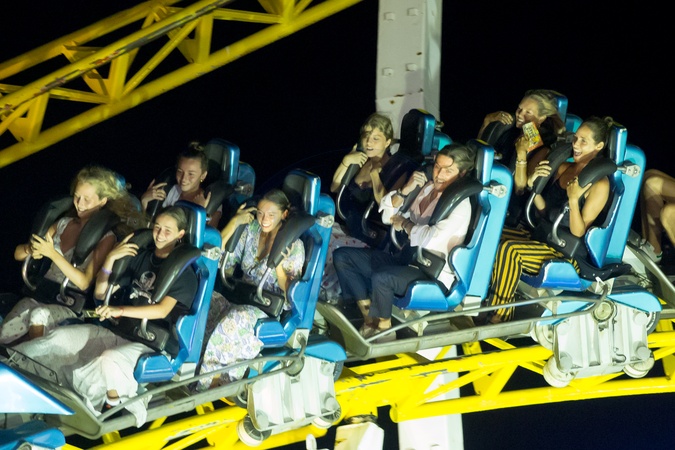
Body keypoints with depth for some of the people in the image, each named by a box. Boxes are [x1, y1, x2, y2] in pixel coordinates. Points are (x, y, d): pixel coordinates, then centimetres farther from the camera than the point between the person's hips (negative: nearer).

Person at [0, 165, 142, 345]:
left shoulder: (106, 237, -2)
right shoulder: (64, 223, 13)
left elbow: (84, 282, -13)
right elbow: (18, 254, 15)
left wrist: (52, 254, -18)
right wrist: (30, 249, -9)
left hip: (70, 304, -4)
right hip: (40, 293, 4)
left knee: (40, 315, -37)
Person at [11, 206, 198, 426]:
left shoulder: (183, 272, -4)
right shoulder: (141, 256, 13)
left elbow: (162, 310, -19)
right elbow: (100, 293, 12)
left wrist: (120, 310, -30)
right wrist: (111, 258, -3)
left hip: (148, 344, -6)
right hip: (119, 331, 6)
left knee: (110, 359, -38)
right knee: (61, 337, -13)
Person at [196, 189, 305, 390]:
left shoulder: (294, 245, -5)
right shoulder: (250, 230, 6)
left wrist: (279, 265, -23)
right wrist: (234, 223, -6)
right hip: (242, 297, 5)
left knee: (236, 318, -37)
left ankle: (211, 380, -25)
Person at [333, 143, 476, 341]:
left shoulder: (461, 205, -12)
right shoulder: (427, 188, 10)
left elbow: (432, 239, -27)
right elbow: (388, 215, 10)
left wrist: (405, 223, -8)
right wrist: (405, 190, -8)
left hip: (433, 275, -9)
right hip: (406, 259, 9)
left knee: (380, 277, -35)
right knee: (342, 256, 0)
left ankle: (383, 330, -10)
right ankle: (370, 320, -4)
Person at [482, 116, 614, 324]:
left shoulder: (599, 184, -11)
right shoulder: (563, 168, 10)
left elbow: (578, 232, -14)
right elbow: (545, 210, 12)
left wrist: (574, 200, -29)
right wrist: (533, 185, -5)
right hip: (544, 236, 8)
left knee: (509, 249, -28)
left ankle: (500, 315, -17)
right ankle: (490, 303, -9)